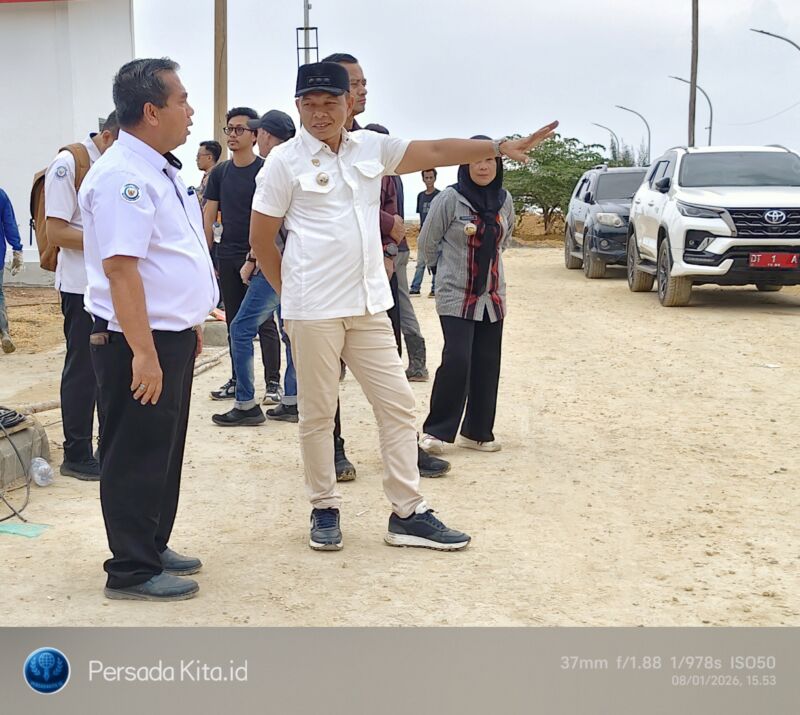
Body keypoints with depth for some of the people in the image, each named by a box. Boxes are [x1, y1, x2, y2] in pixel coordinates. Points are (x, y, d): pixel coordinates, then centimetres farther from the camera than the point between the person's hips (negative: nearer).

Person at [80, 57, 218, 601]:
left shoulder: (161, 170, 13)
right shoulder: (123, 177, -19)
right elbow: (121, 267, -25)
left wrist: (190, 324, 22)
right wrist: (143, 352, -27)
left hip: (172, 335, 10)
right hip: (141, 341, -10)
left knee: (166, 452, 18)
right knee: (138, 458, 1)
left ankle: (154, 548, 32)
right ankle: (133, 571, 13)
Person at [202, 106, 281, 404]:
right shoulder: (220, 172, 9)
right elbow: (209, 218, 10)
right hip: (228, 257, 5)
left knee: (264, 322, -2)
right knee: (234, 323, 11)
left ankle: (273, 382, 4)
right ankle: (237, 380, 20)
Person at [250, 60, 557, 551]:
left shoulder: (372, 147, 8)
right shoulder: (286, 161, -4)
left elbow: (435, 152, 3)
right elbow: (261, 237, -1)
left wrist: (501, 147, -6)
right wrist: (289, 290, 5)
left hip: (369, 305, 5)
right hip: (313, 310, -5)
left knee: (397, 403, 5)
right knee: (318, 413, 5)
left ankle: (407, 513, 13)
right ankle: (325, 509, 21)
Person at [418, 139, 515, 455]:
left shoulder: (504, 199, 4)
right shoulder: (450, 198, -11)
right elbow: (427, 244, -1)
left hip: (492, 295, 5)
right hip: (456, 296, -5)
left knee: (487, 364, 5)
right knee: (456, 361, -14)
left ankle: (478, 432, 17)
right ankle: (436, 430, -2)